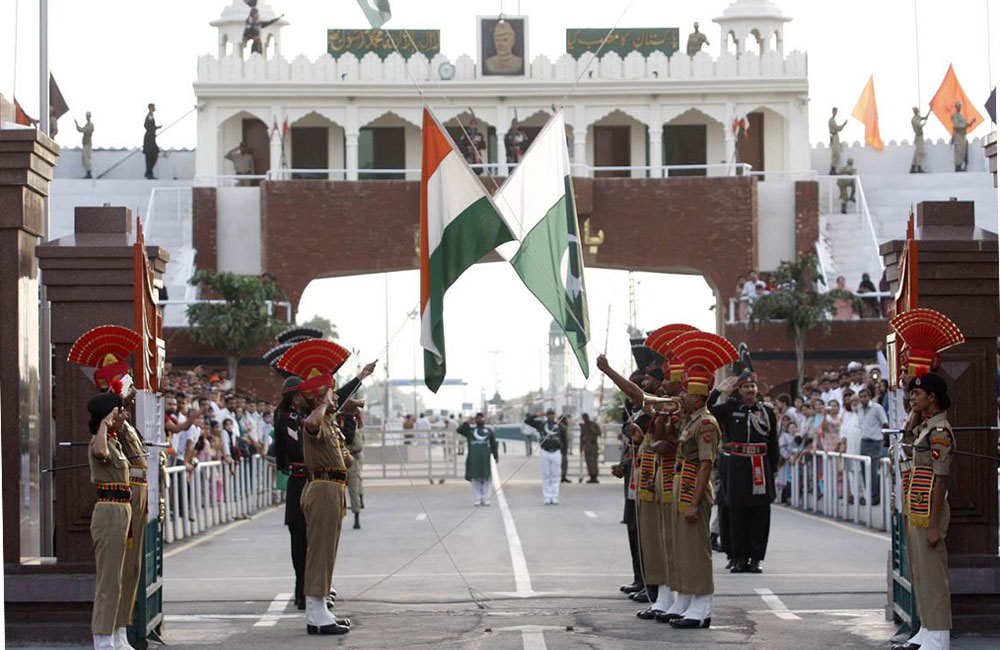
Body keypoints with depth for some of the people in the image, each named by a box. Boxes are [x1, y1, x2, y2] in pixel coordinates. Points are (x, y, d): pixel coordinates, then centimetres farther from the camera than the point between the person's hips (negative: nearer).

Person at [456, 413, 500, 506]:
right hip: (474, 459, 0)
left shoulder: (489, 431, 14)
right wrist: (468, 422, -2)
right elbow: (458, 430, 1)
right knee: (475, 480, 0)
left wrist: (496, 456, 4)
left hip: (485, 458, 0)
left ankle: (485, 500, 7)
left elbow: (494, 444, 11)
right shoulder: (470, 431, 13)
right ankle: (477, 500, 3)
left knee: (485, 479, 2)